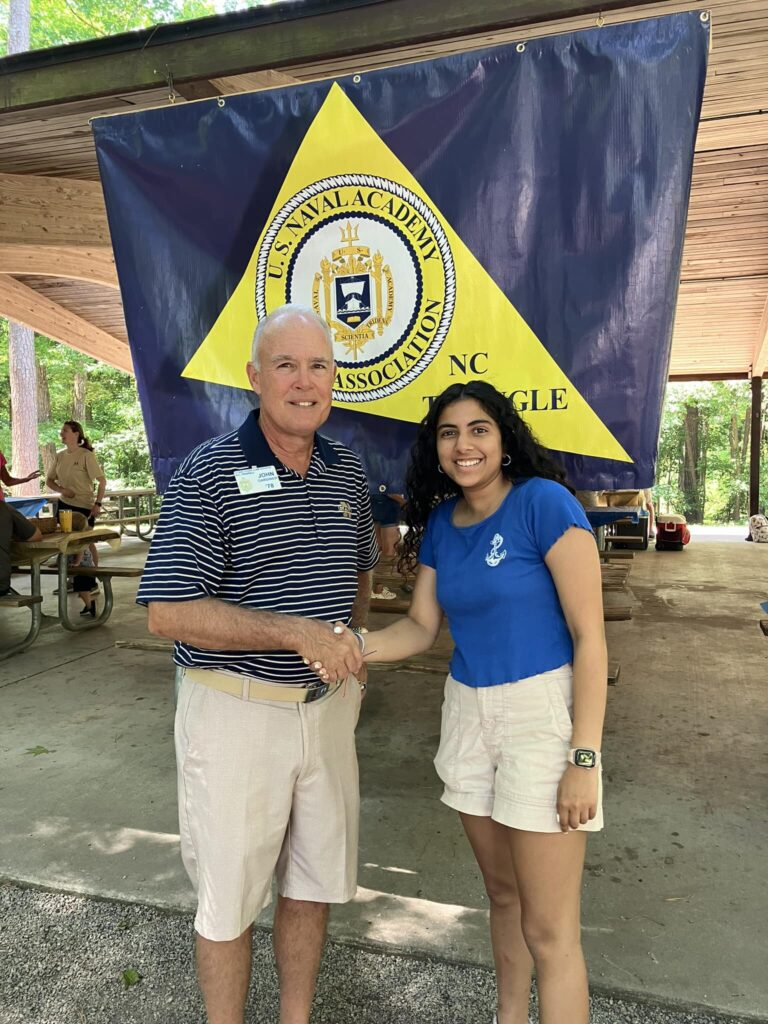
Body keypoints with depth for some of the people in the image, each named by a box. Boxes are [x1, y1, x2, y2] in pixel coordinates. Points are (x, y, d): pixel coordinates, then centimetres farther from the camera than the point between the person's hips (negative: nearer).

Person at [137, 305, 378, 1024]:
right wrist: (299, 632, -25)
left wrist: (344, 650, 7)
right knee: (229, 898, 13)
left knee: (315, 883, 21)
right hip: (235, 712, -5)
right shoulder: (208, 473, -14)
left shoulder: (347, 472, 4)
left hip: (327, 705, 6)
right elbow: (168, 614, -20)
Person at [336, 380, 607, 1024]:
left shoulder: (543, 502, -15)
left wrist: (584, 759, -17)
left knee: (548, 929, 3)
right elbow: (421, 628, 8)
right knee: (502, 893, 22)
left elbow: (589, 635, -15)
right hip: (468, 710, 6)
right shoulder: (440, 523, 4)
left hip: (544, 711, -6)